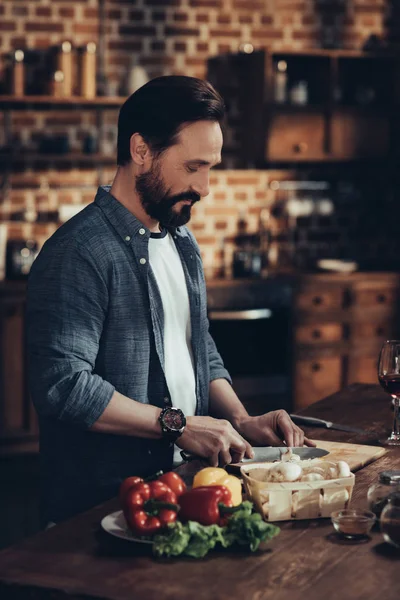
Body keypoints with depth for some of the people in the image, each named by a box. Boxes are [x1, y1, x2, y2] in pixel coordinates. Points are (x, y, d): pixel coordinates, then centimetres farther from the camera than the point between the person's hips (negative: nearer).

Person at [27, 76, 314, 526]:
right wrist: (178, 425, -17)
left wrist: (242, 422, 7)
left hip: (182, 480, 8)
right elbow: (64, 386, -22)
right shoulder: (78, 253, -15)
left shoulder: (182, 241, 15)